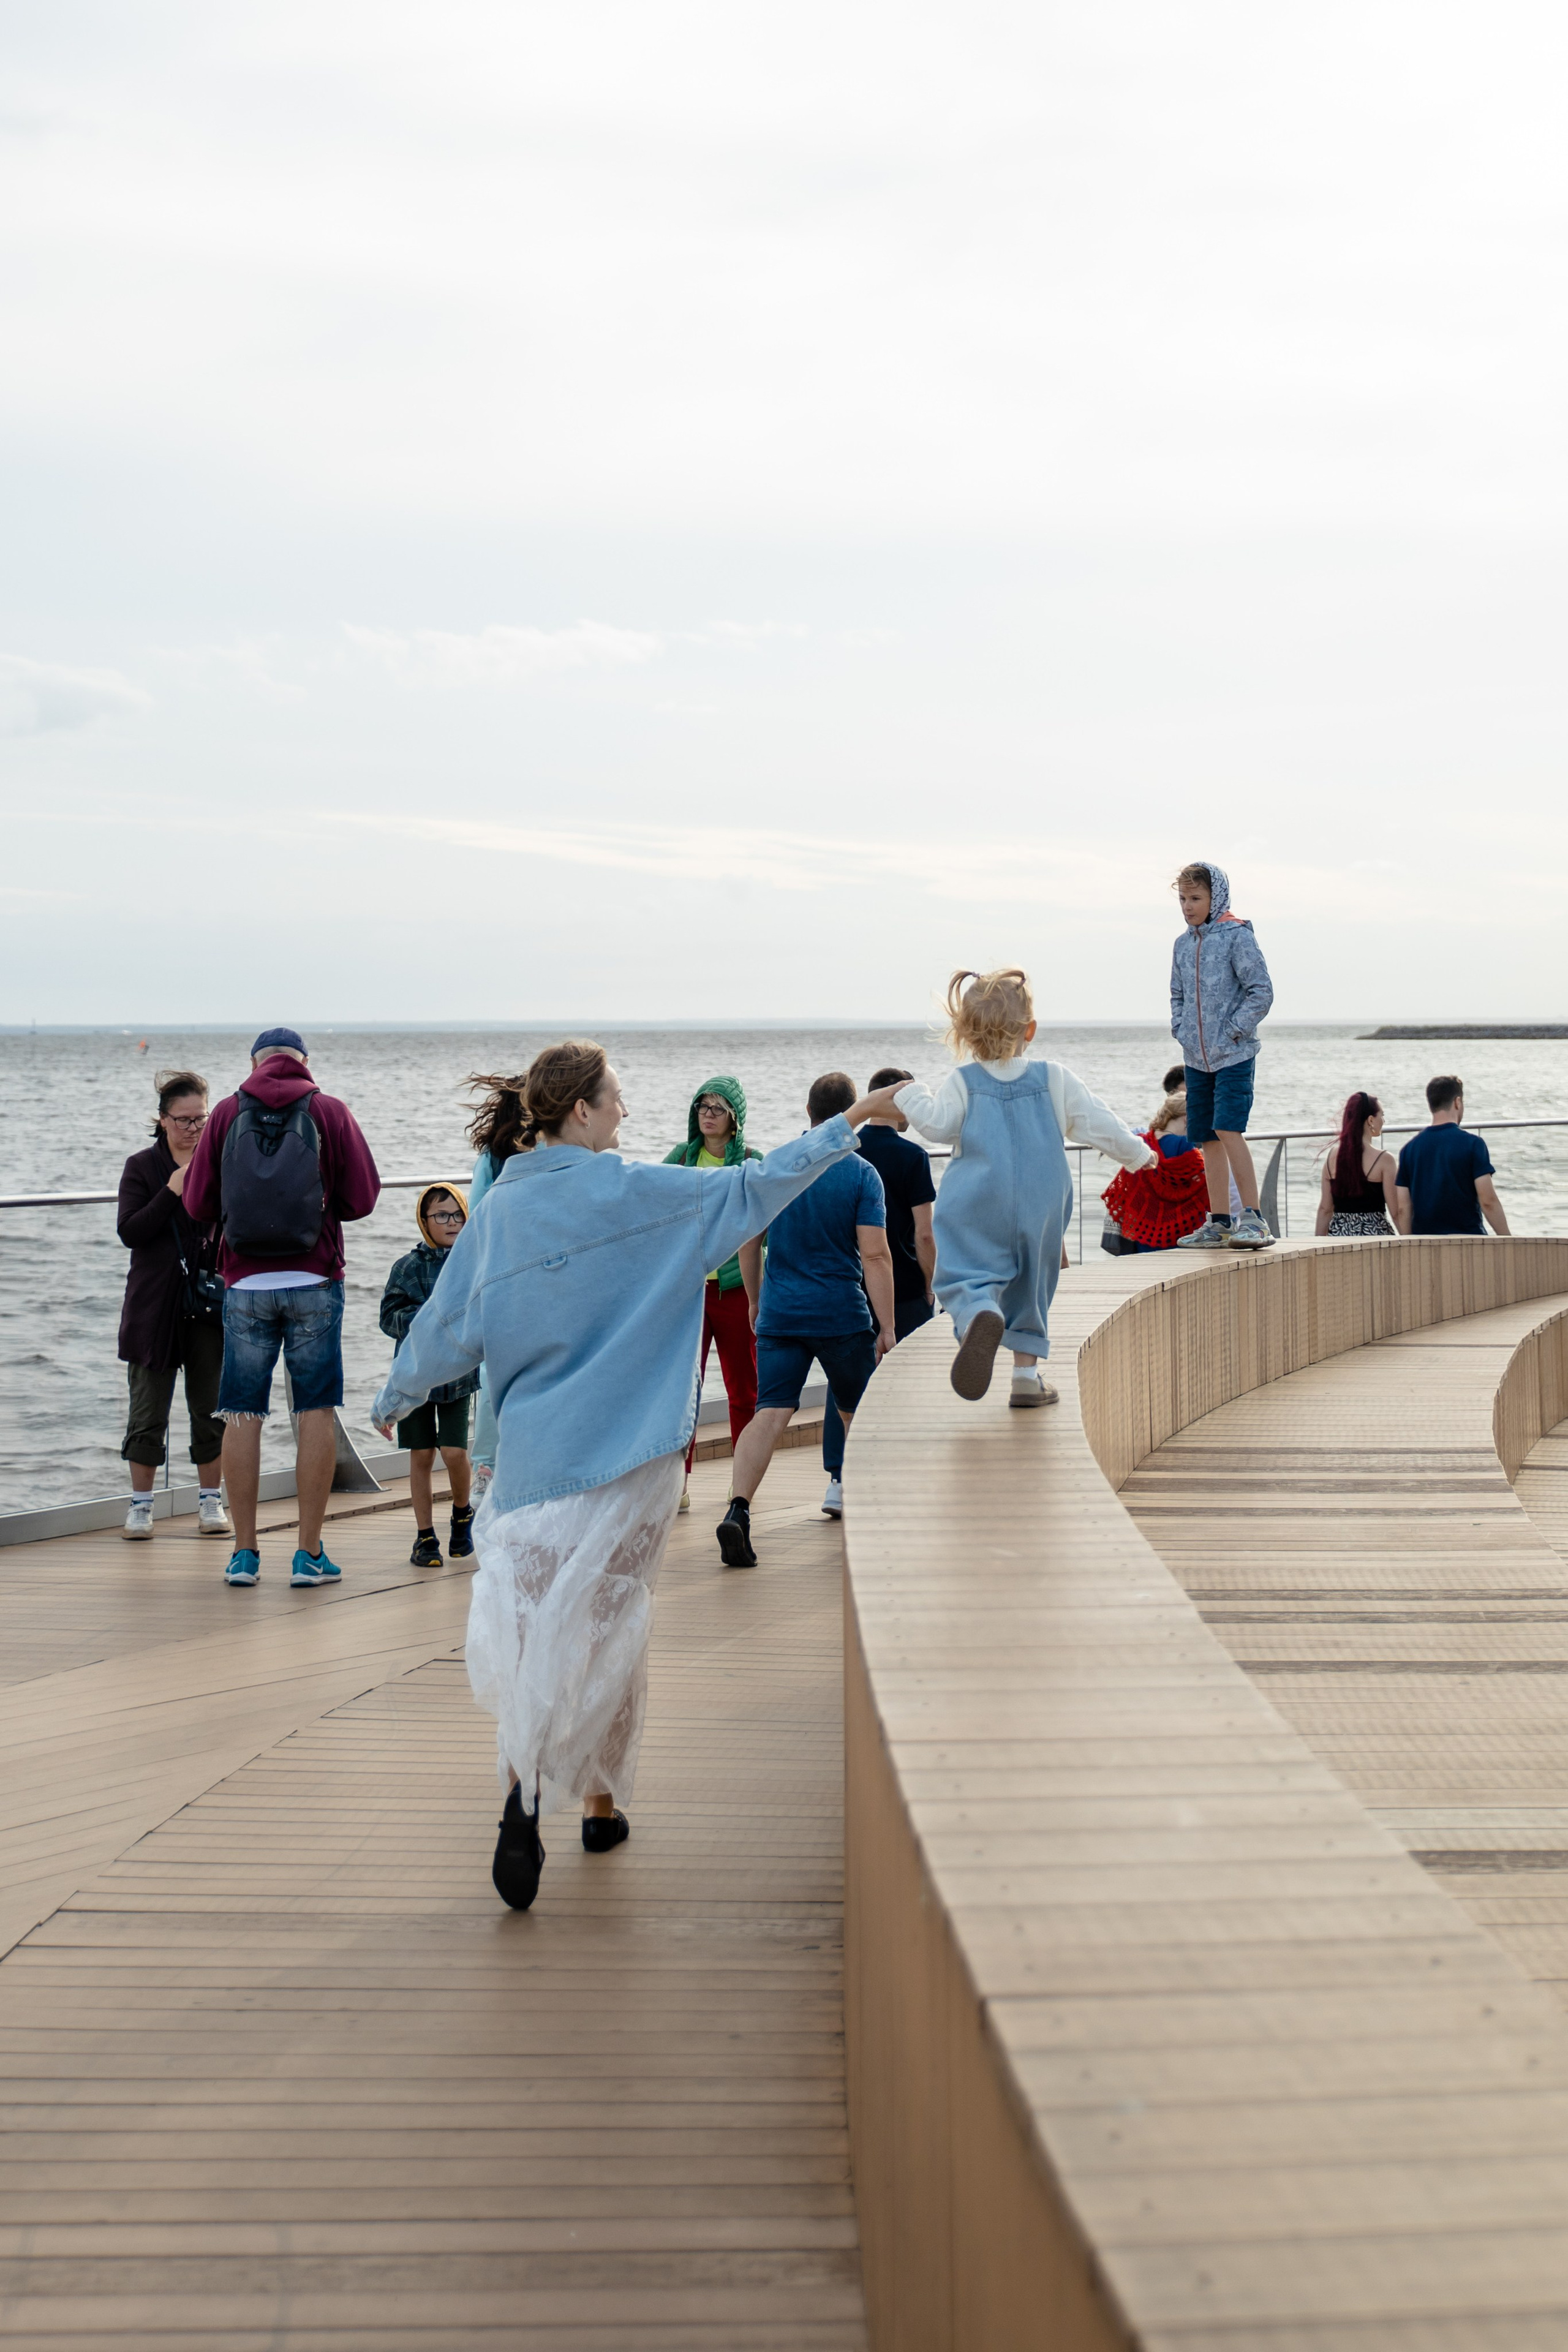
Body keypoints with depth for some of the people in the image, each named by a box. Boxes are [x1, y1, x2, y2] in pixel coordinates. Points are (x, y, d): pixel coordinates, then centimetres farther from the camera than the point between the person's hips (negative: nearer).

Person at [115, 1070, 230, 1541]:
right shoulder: (142, 1167, 1)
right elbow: (129, 1232, -9)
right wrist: (172, 1192, -17)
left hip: (211, 1304, 1)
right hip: (155, 1305, -1)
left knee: (211, 1409, 6)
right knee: (148, 1411, 2)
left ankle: (210, 1501, 16)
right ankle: (141, 1504, 11)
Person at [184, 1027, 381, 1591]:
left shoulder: (227, 1113, 4)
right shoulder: (331, 1112, 2)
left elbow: (198, 1204, 5)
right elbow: (363, 1198, 1)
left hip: (245, 1284, 1)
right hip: (314, 1283, -1)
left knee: (242, 1415, 6)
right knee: (315, 1411, 4)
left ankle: (244, 1552, 8)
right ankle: (310, 1553, 3)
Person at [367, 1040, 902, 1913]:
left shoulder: (498, 1211, 3)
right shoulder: (632, 1191, -8)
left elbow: (446, 1326, 9)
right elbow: (751, 1191, -5)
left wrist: (394, 1400, 26)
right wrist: (851, 1122, 3)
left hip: (533, 1448, 3)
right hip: (625, 1452, -3)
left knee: (528, 1624, 4)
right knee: (607, 1627, 8)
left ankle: (525, 1789, -15)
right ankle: (600, 1800, 13)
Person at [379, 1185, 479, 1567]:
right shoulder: (410, 1267, -2)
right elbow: (390, 1317, -5)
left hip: (458, 1373, 0)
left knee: (455, 1452, -9)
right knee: (421, 1456, 5)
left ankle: (462, 1512, 20)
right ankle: (425, 1536, 16)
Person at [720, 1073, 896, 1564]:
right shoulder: (861, 1175, -7)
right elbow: (875, 1254, -13)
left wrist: (756, 1300, 25)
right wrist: (887, 1327, -9)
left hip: (779, 1315, 2)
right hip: (843, 1316, -2)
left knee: (771, 1414, -5)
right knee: (858, 1416, 17)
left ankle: (737, 1510, -24)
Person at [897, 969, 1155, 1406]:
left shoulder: (961, 1083, -3)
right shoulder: (1055, 1080, 4)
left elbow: (938, 1124, -14)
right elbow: (1098, 1124, 6)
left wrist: (909, 1096, 4)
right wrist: (1138, 1152, 20)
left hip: (975, 1210, -2)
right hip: (1040, 1211, 2)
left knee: (965, 1278, -5)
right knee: (1031, 1285, 17)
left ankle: (980, 1317, -40)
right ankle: (1026, 1373, 15)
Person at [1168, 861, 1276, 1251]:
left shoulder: (1237, 936, -8)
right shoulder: (1183, 945, 11)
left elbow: (1261, 991, -10)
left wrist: (1233, 1031, -13)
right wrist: (1180, 1028, 8)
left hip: (1234, 1055, -7)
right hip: (1196, 1058, 7)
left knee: (1228, 1129, -18)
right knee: (1207, 1139, 7)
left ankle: (1253, 1218, -16)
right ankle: (1220, 1223, 14)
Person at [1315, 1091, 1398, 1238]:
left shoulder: (1332, 1156, 7)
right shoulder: (1383, 1159, -6)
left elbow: (1324, 1209, 10)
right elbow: (1396, 1211, -5)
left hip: (1339, 1233, 5)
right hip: (1374, 1235, -5)